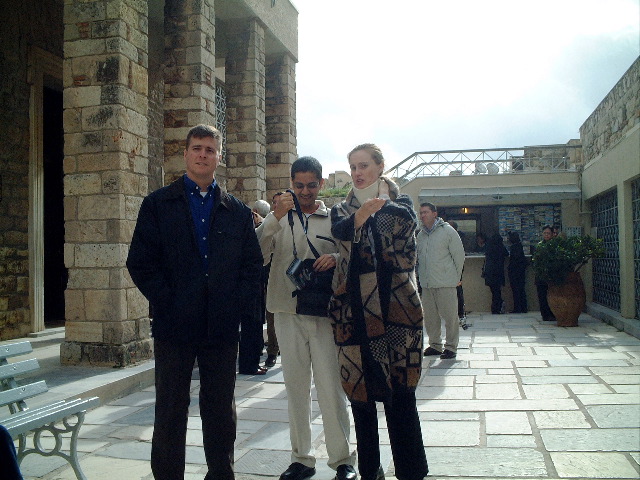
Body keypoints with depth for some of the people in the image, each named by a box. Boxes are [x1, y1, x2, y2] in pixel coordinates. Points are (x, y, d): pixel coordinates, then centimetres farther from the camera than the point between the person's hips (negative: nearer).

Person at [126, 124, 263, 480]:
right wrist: (166, 303, -9)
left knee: (220, 411, 11)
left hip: (223, 327, 2)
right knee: (170, 412, 7)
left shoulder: (238, 211, 11)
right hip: (174, 326, -1)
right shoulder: (158, 204, 5)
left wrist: (240, 306, -4)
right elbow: (140, 262, -1)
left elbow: (252, 264, 9)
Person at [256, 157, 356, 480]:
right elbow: (257, 254, -5)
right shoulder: (280, 218, 9)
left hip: (325, 313, -2)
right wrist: (275, 217, -16)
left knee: (330, 388, -2)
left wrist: (336, 258, -15)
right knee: (296, 388, 9)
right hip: (288, 313, 2)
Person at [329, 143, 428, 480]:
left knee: (400, 392, -4)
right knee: (359, 390, 7)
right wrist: (362, 212, -31)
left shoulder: (400, 203, 10)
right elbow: (340, 230, -12)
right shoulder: (342, 209, 14)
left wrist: (382, 198, -1)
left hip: (395, 310, -2)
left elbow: (406, 221, -16)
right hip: (354, 311, 2)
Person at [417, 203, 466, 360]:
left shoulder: (447, 231, -4)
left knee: (450, 316, -2)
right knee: (430, 316, 9)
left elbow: (459, 255, -1)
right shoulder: (420, 235, 13)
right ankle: (435, 345, 21)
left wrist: (456, 277, 1)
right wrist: (421, 276, 12)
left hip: (446, 283, -5)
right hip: (426, 284, 6)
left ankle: (450, 346, 8)